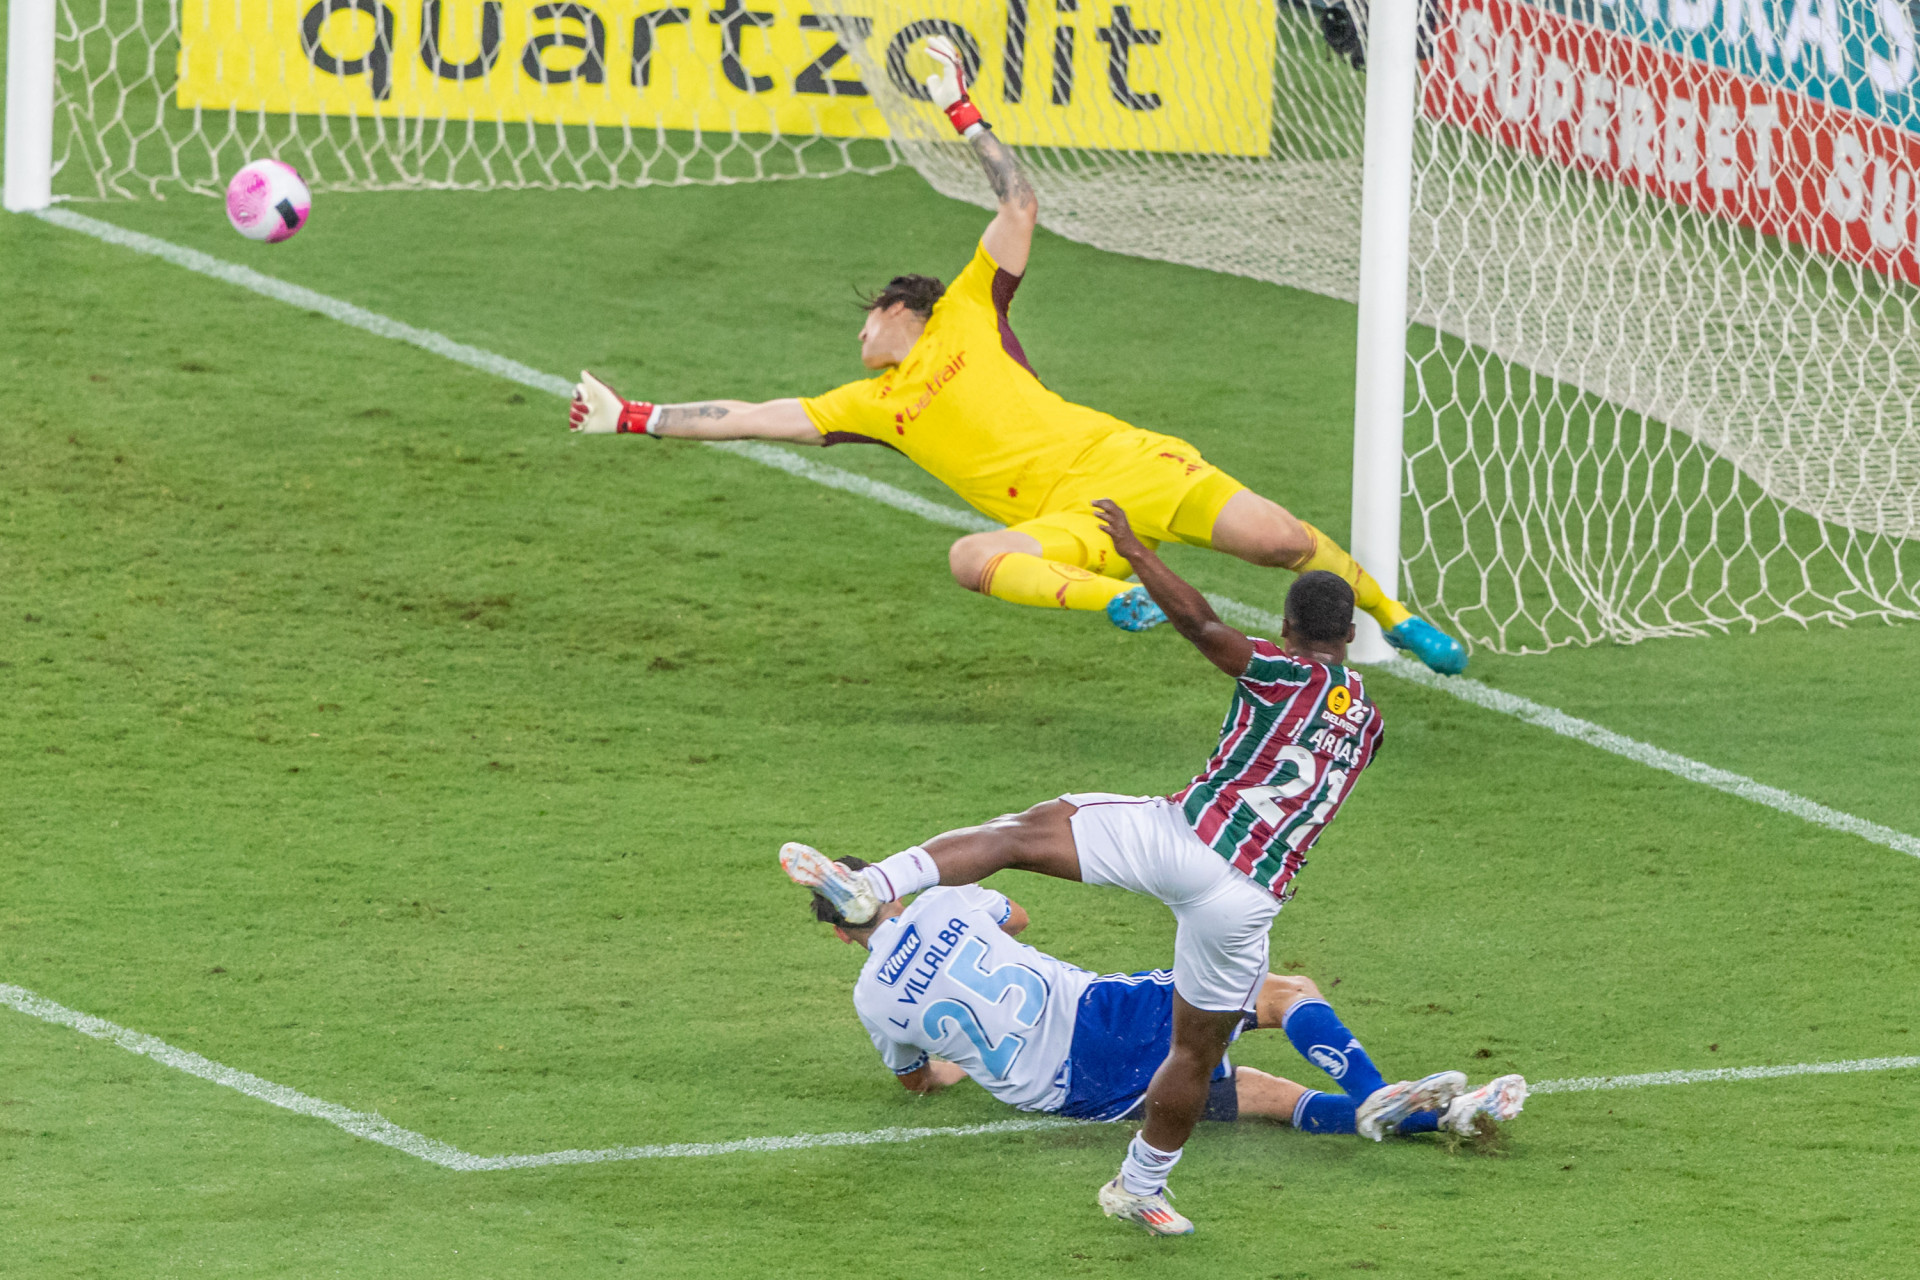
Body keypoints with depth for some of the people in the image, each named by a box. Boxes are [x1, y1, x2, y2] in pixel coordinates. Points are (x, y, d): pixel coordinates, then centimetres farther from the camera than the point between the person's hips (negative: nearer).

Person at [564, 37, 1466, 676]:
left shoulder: (967, 315, 12)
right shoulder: (869, 403, 19)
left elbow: (1020, 207, 10)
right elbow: (753, 419, 18)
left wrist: (962, 113, 8)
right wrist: (634, 419, 17)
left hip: (1124, 462, -2)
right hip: (1070, 522, 2)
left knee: (1286, 542, -12)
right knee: (972, 558, -31)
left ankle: (1395, 618, 9)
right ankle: (1115, 597, -51)